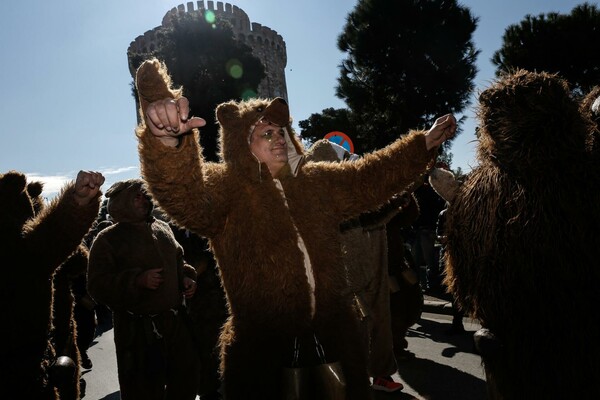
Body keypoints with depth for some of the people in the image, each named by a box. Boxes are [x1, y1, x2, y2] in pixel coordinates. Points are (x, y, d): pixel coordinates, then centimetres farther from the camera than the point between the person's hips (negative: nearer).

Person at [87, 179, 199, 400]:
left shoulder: (163, 228, 8)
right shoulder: (108, 240, -9)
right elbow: (98, 286, -15)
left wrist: (186, 277, 3)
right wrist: (138, 280, -24)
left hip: (176, 320, 6)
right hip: (138, 330, -5)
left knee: (185, 379, 19)